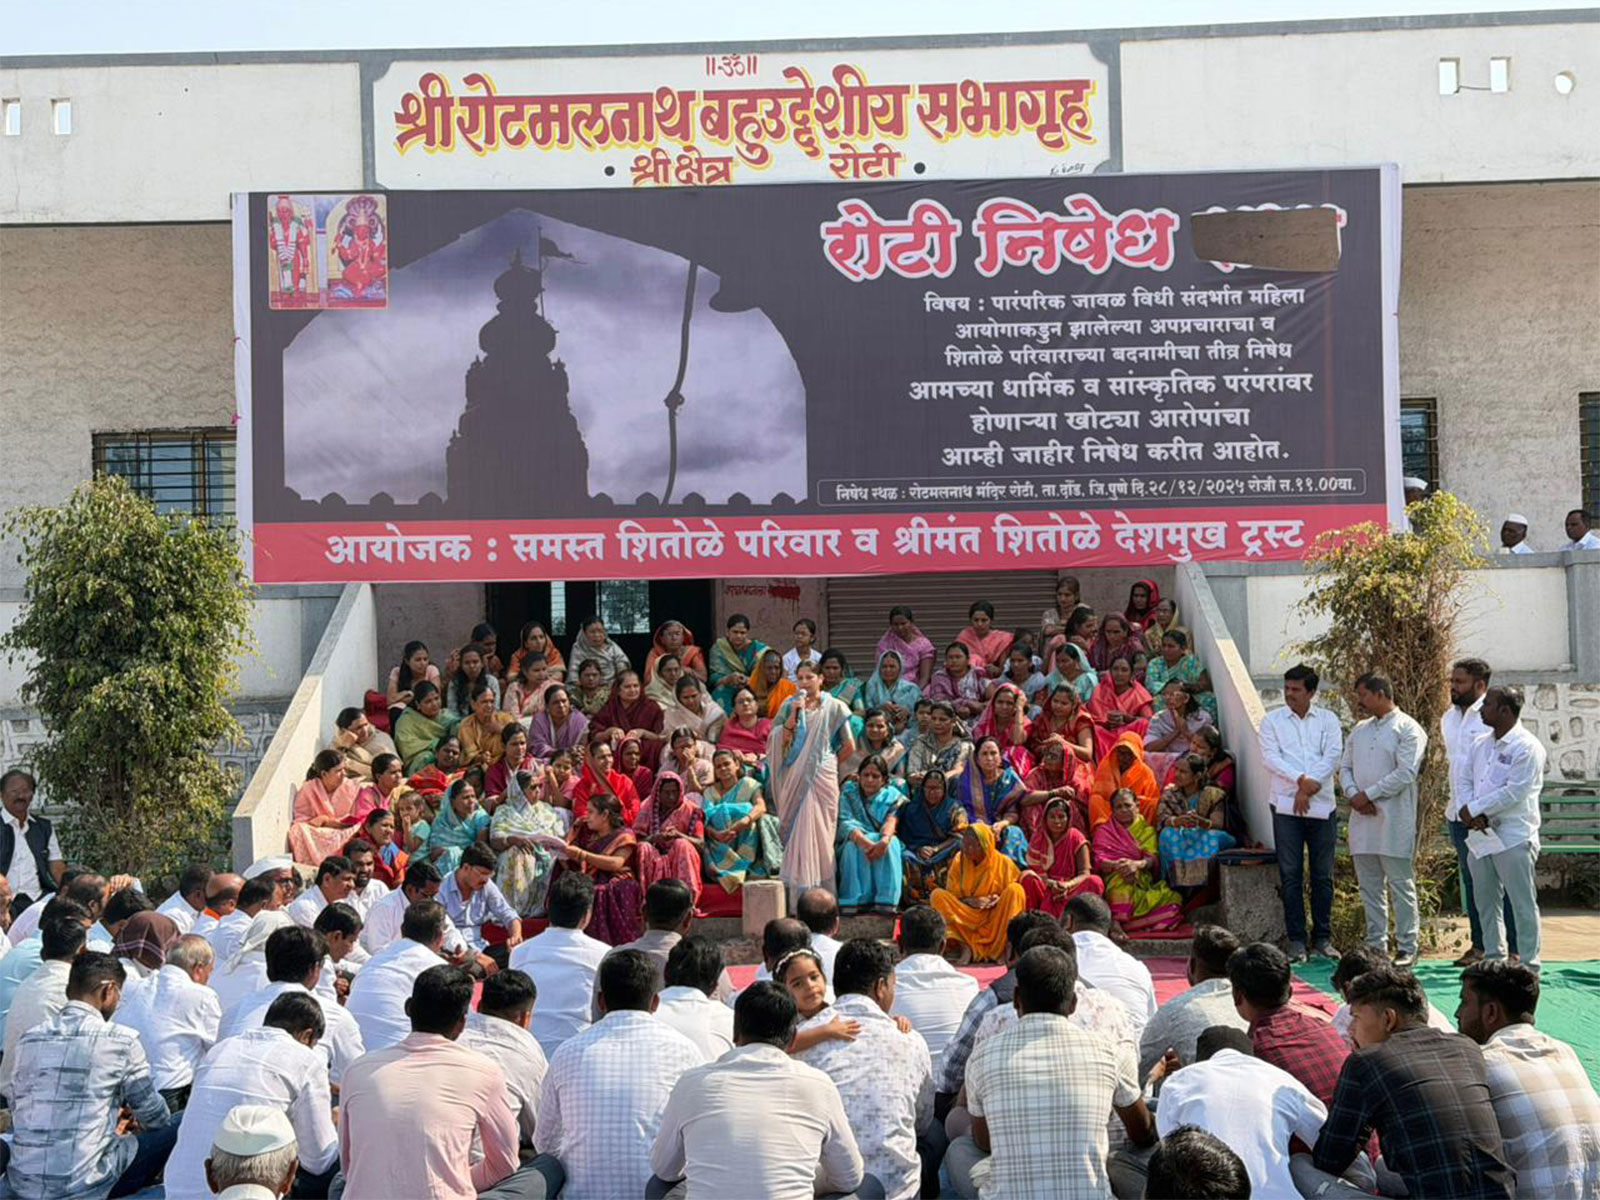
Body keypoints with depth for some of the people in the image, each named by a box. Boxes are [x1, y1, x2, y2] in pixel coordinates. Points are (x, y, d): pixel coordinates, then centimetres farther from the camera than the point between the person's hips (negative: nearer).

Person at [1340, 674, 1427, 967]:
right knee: (1369, 886, 9)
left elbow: (1406, 773, -15)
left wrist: (1368, 794, -14)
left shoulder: (1407, 729, -6)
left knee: (1401, 885, -2)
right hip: (1362, 819, 7)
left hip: (1394, 820, -7)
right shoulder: (1359, 730, 17)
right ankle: (1376, 944, 16)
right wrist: (1352, 794, -5)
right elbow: (1345, 767, 15)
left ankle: (1407, 947, 3)